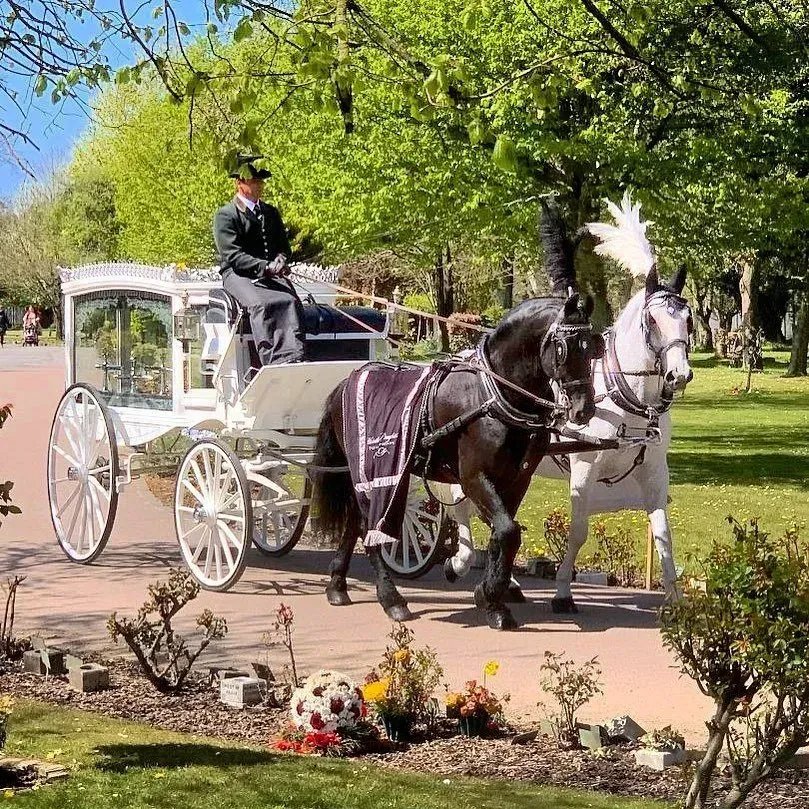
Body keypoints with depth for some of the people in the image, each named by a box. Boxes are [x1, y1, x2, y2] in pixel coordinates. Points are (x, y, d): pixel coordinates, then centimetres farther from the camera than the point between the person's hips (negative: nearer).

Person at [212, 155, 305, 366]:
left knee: (291, 301, -28)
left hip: (273, 274, 5)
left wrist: (280, 260, -1)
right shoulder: (225, 215, 1)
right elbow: (232, 255, -10)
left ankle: (293, 359, -44)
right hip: (238, 274, -5)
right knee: (262, 304, -36)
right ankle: (272, 361, -46)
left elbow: (284, 245, 25)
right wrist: (265, 267, -23)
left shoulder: (271, 212, 24)